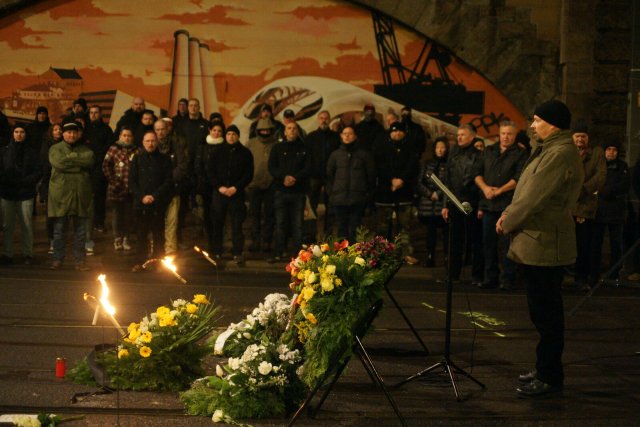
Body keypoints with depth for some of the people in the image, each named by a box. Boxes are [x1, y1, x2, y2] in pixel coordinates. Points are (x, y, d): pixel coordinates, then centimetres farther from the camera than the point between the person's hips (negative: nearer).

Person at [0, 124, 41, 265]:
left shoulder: (32, 151, 3)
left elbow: (38, 171, -1)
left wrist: (24, 182, -14)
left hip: (26, 194, -1)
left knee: (27, 225, 0)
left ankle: (28, 254, 10)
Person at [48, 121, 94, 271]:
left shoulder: (85, 150, 13)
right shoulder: (55, 149, 6)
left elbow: (89, 161, -9)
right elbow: (59, 163, -13)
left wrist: (71, 157, -9)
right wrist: (79, 162, -7)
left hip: (81, 195, 2)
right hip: (61, 195, -2)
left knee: (80, 230, 5)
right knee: (59, 230, 3)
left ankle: (80, 260, 12)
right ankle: (57, 259, 12)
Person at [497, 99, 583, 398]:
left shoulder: (560, 154, -18)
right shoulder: (550, 150, 16)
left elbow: (535, 197, -20)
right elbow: (530, 192, 20)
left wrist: (508, 221, -7)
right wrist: (510, 214, 6)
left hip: (545, 243, -11)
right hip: (537, 242, 11)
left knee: (546, 314, -4)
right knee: (544, 313, 16)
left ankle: (550, 378, 4)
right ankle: (546, 370, 26)